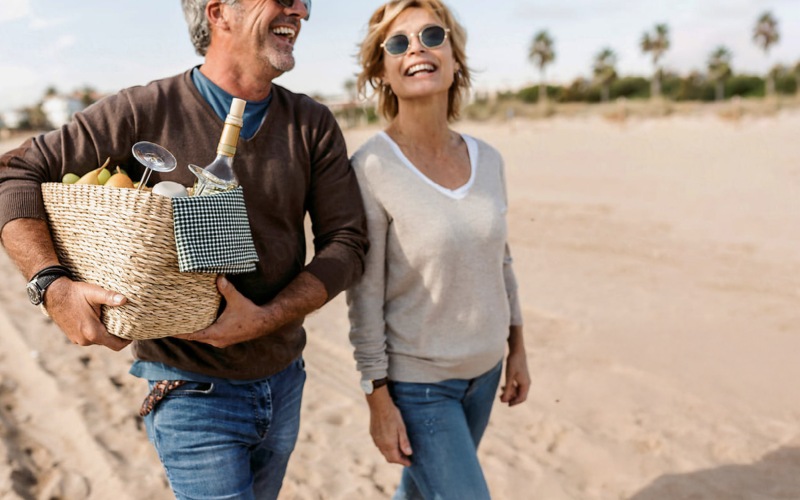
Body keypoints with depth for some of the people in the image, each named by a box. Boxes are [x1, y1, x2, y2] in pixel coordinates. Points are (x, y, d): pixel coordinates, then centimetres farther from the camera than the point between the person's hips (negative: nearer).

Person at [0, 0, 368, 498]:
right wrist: (56, 286, -21)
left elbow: (347, 241, -5)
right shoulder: (145, 112, -11)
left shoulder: (313, 125, -2)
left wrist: (267, 318, -19)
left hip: (283, 382, 5)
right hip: (191, 390, -4)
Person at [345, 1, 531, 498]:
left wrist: (517, 349, 12)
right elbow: (365, 295, -16)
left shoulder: (487, 159, -2)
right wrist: (379, 400, -13)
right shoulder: (371, 169, -19)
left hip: (485, 370, 6)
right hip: (417, 382, -5)